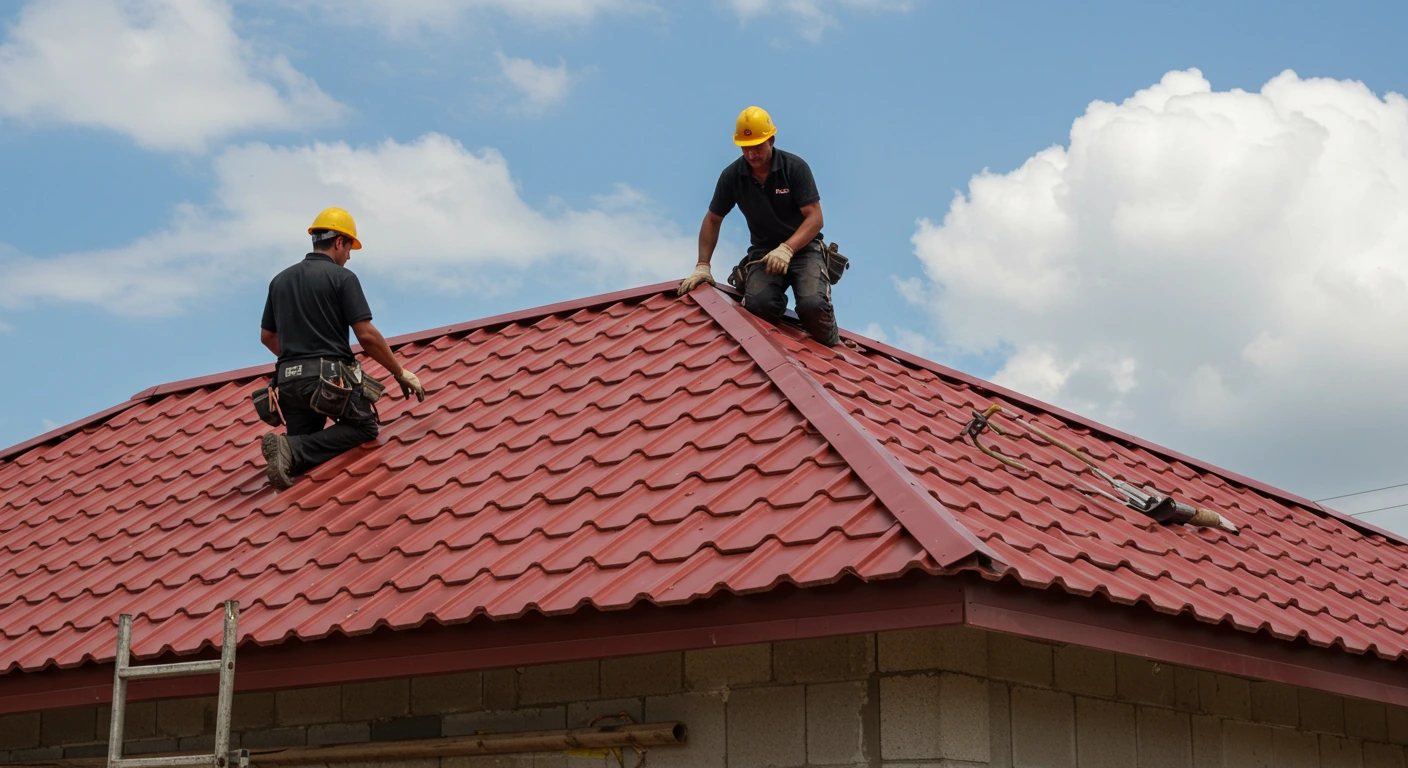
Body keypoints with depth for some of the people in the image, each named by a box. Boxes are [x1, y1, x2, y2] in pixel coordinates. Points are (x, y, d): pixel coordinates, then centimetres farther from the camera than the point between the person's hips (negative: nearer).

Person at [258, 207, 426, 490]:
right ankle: (292, 449, -14)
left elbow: (267, 336, 22)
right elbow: (367, 335, -10)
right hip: (330, 375, -6)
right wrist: (401, 374, -1)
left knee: (302, 457, 14)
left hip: (288, 380, 6)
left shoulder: (280, 280, 16)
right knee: (364, 427, 10)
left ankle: (289, 453, -25)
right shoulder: (342, 277, -3)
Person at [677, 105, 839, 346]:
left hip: (803, 246, -2)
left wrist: (787, 248, -31)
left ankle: (832, 350, 4)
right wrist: (703, 266, -2)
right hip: (763, 251, 2)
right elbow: (712, 220, 7)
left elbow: (815, 218, -14)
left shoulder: (795, 167, -11)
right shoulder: (732, 176, -4)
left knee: (813, 305, -31)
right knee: (759, 303, -32)